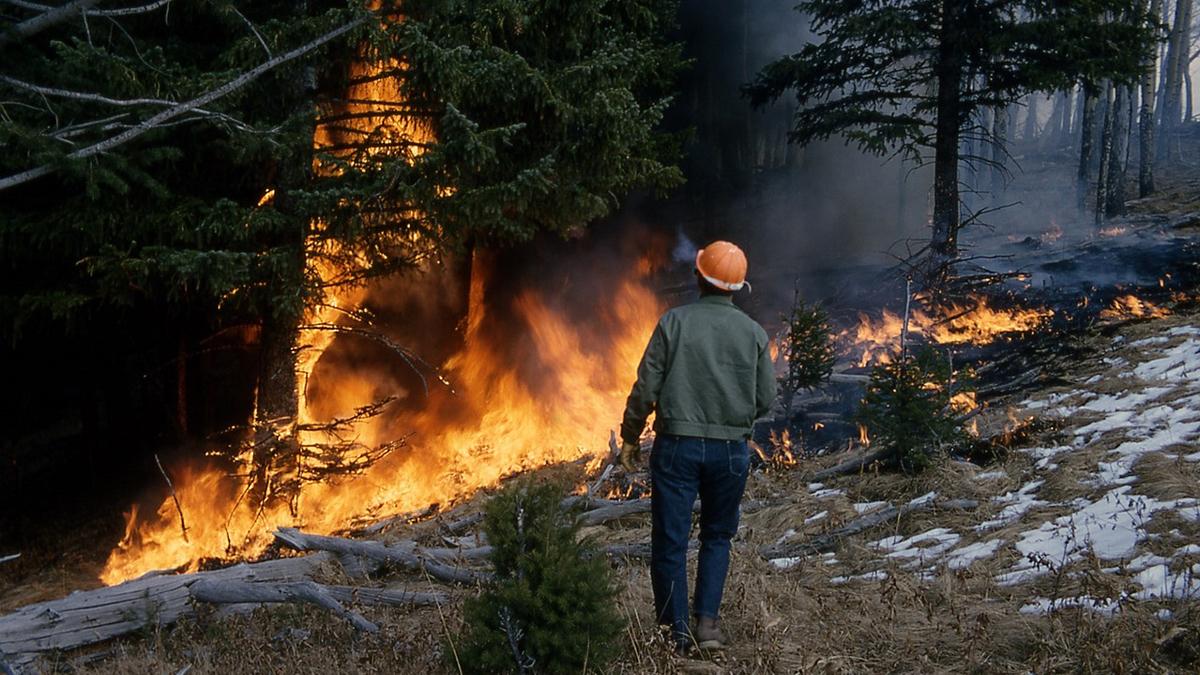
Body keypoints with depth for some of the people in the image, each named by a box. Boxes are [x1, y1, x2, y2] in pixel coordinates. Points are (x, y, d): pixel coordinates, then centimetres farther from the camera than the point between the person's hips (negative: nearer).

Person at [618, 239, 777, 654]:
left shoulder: (674, 322, -5)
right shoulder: (754, 332, 1)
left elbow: (646, 387, -6)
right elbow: (766, 399, 3)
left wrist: (630, 437, 6)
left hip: (677, 445, -2)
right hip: (731, 451, 2)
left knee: (670, 542, 7)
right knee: (717, 537, 19)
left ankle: (677, 634, 10)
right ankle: (707, 622, 8)